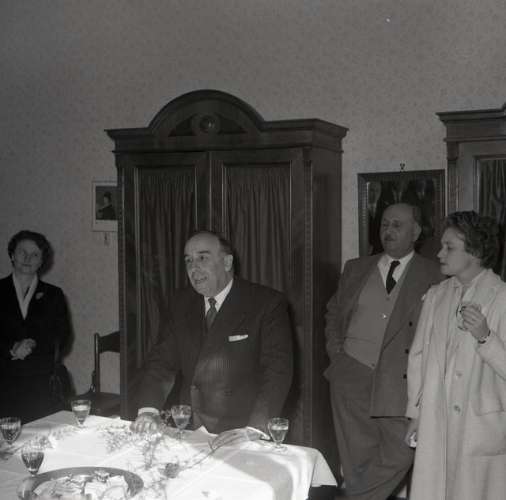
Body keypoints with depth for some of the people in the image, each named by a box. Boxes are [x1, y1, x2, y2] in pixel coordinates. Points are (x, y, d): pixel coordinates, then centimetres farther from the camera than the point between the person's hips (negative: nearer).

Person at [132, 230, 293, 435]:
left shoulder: (267, 303, -6)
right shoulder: (182, 304, 11)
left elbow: (277, 372, -12)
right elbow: (162, 361, 10)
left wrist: (254, 431, -23)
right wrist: (148, 410, -7)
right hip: (189, 430, 4)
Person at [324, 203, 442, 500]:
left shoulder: (434, 276, 3)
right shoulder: (356, 269, 13)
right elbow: (333, 312, 22)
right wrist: (336, 348, 9)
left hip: (399, 381, -2)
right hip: (351, 374, 2)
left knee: (398, 456, -6)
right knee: (357, 457, 6)